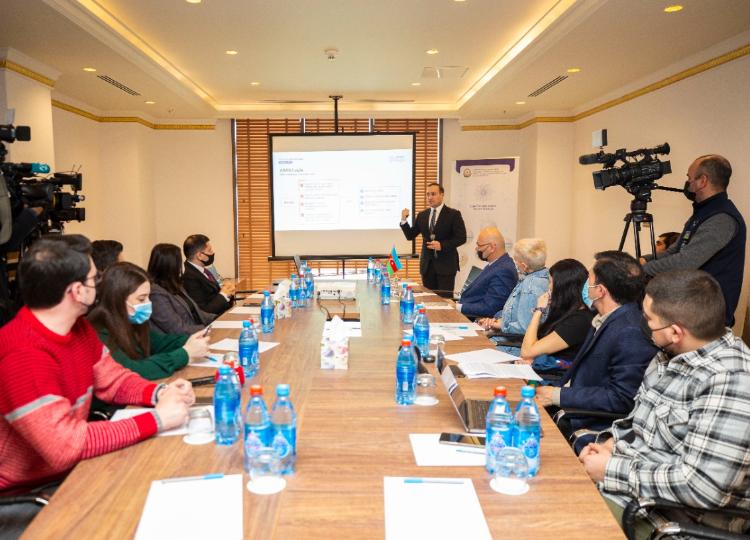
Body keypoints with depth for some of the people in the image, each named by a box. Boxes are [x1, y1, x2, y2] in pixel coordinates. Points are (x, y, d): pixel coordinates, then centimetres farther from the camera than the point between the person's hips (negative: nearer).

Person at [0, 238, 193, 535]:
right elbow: (65, 446, -35)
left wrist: (159, 393, -14)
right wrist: (155, 419, -30)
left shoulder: (77, 326, -1)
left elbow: (113, 379, 6)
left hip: (69, 470, 8)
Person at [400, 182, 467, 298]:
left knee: (445, 298, -6)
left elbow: (461, 238, -7)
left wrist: (442, 245, -19)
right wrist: (404, 220, -3)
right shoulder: (422, 215, 10)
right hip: (427, 264, 5)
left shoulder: (453, 214, -3)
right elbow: (410, 236, 12)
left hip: (446, 264, -4)